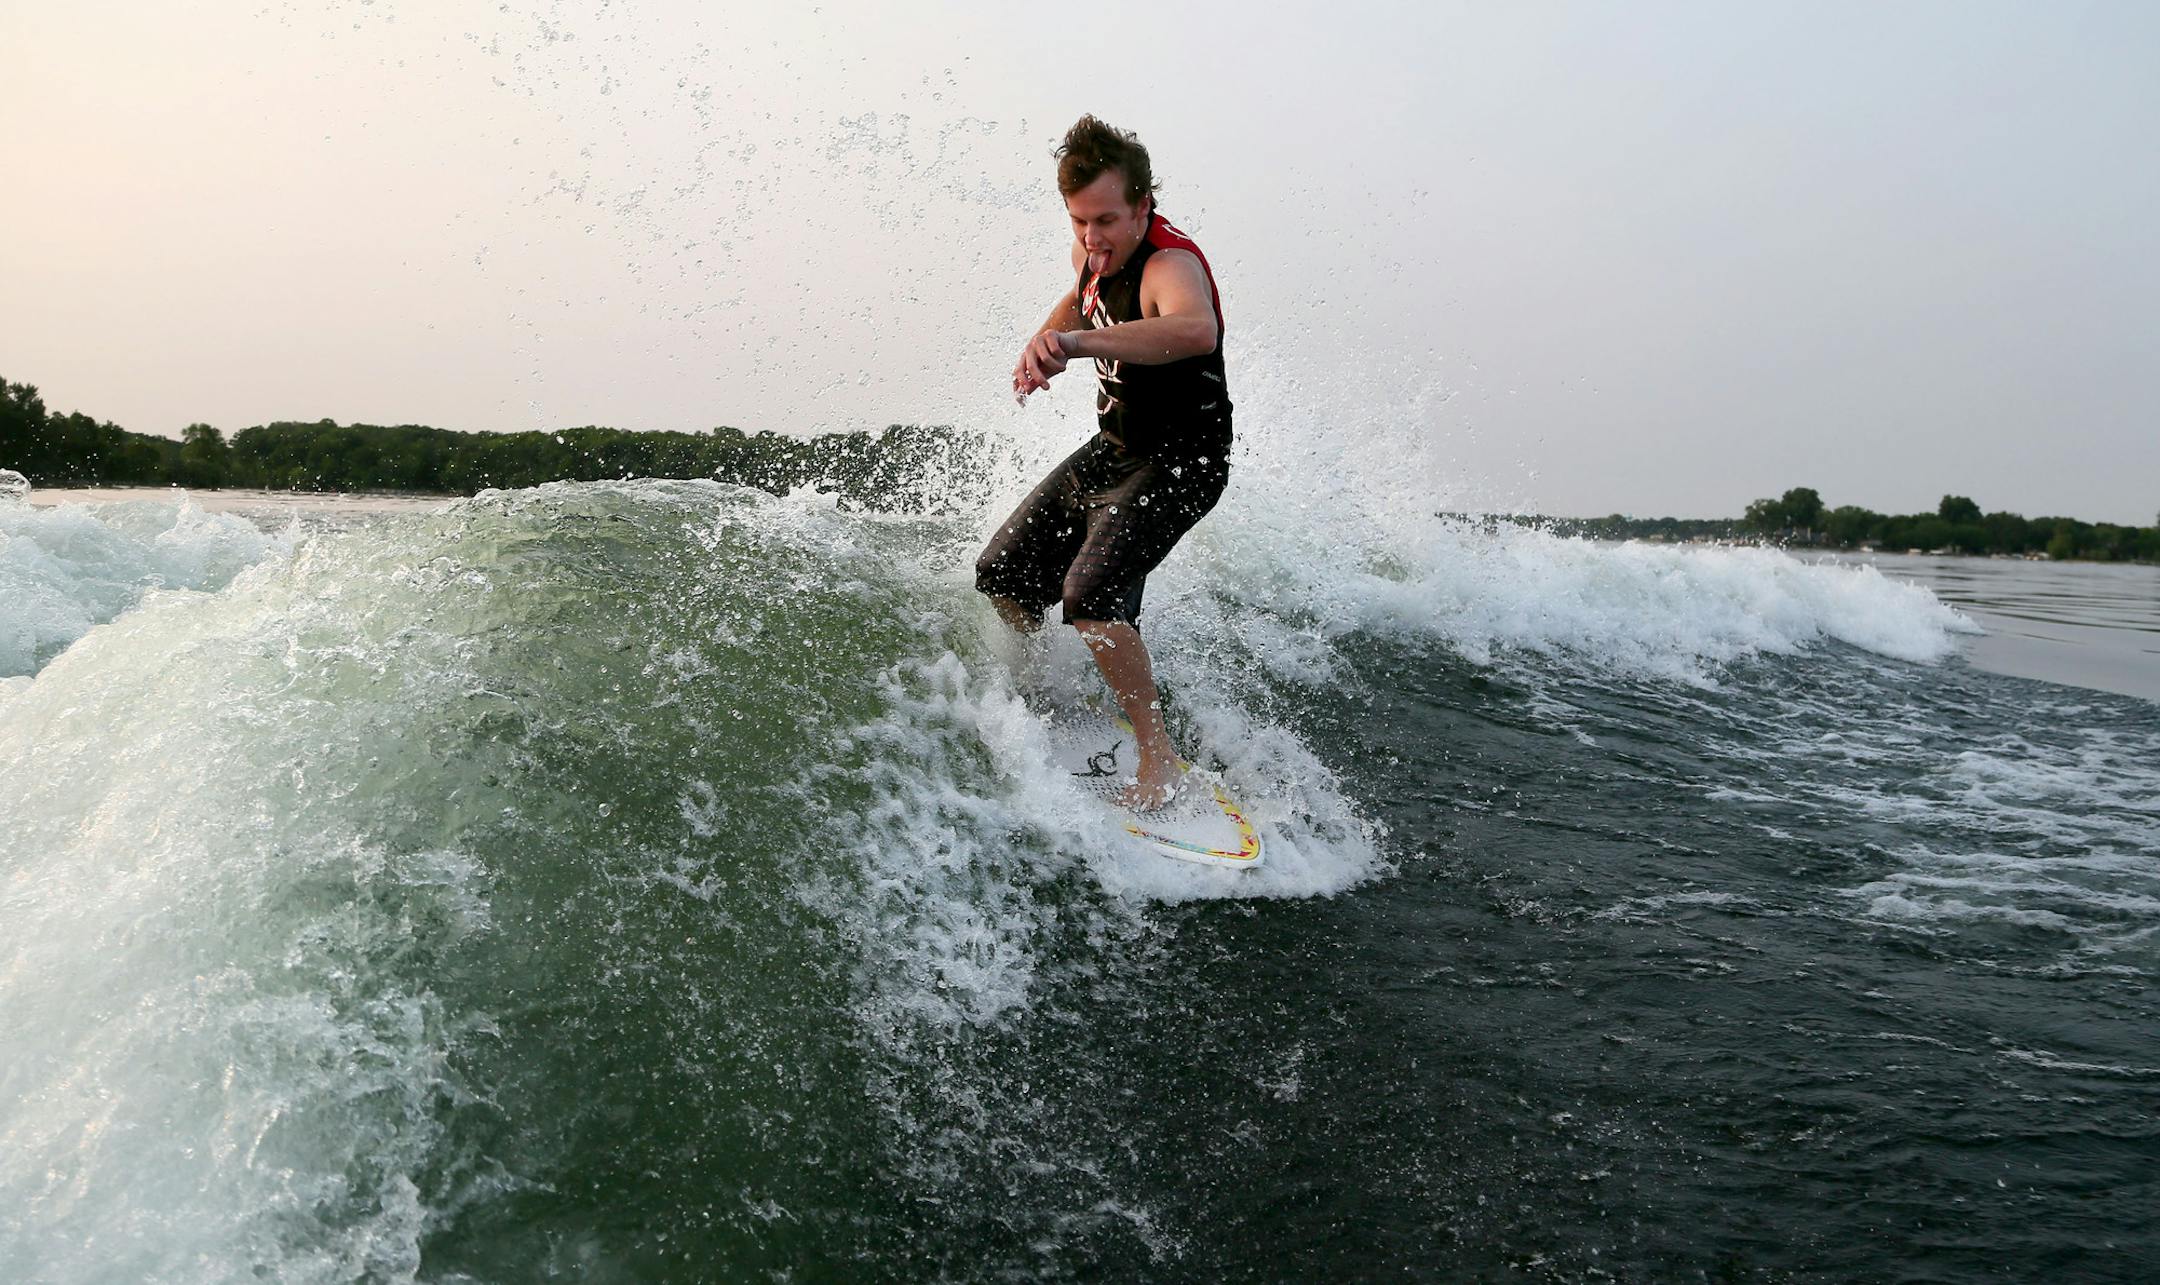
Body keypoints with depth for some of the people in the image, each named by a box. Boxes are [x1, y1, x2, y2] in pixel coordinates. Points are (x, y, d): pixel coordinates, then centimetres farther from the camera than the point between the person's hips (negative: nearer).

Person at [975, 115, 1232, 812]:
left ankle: (1160, 759, -17)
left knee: (1092, 591, -29)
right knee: (1001, 577, 9)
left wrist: (1077, 341, -66)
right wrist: (1045, 344, 2)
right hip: (1112, 447, 9)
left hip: (1179, 462, -9)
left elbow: (1196, 331, -55)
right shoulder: (1093, 250, -4)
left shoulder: (1171, 263, -29)